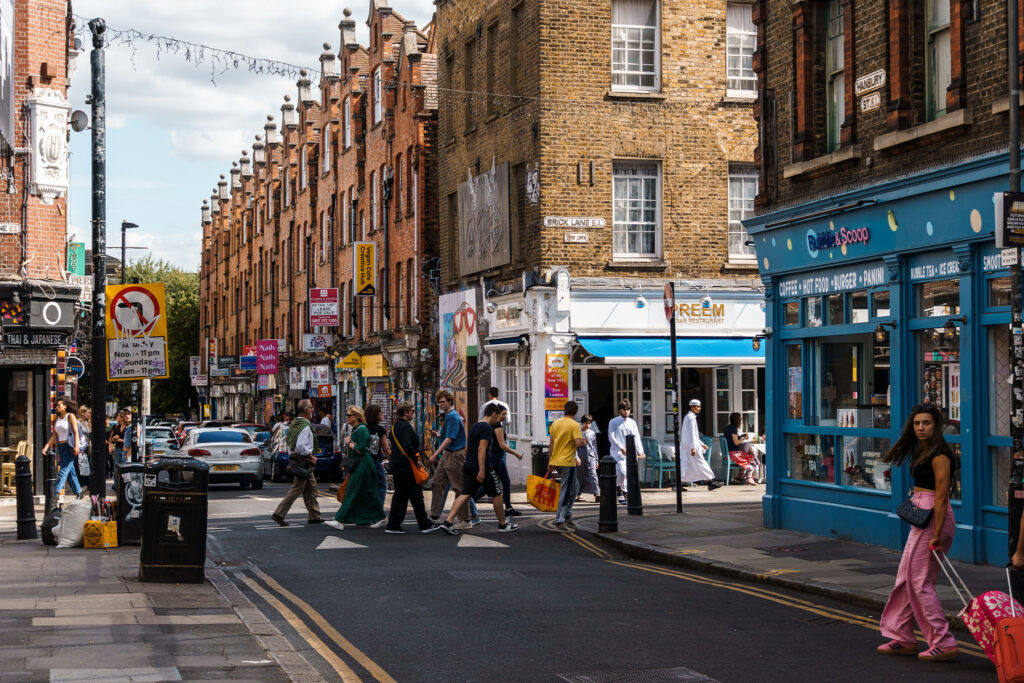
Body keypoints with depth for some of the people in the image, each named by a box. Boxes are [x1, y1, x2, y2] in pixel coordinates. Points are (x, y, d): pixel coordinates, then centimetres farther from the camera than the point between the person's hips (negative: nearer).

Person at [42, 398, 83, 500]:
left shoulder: (70, 416, -4)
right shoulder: (57, 419, 14)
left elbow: (76, 432, -11)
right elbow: (54, 434, 13)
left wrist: (76, 446, -21)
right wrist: (47, 446, 2)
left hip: (69, 446, -7)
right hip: (60, 447, 7)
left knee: (63, 470, -13)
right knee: (70, 472, 9)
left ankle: (56, 492, -20)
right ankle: (78, 492, 17)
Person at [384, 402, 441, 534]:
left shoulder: (394, 426, 14)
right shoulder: (406, 427, -15)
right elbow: (407, 445, -24)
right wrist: (416, 458, -17)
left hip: (396, 464, 9)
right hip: (406, 465, -9)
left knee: (400, 495, 11)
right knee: (415, 495, -2)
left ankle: (393, 526, 9)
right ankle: (425, 525, 4)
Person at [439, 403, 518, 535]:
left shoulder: (475, 426, 15)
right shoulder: (487, 428, -13)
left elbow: (467, 448, 22)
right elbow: (481, 449, -21)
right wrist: (481, 471, -24)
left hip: (468, 466, 8)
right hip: (482, 466, -8)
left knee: (465, 494, 1)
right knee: (496, 494, 8)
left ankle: (448, 522, -13)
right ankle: (503, 524, 18)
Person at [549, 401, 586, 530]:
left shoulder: (555, 423, 9)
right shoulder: (575, 425, -12)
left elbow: (551, 444, 13)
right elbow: (578, 443, -23)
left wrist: (550, 461, 20)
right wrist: (584, 443, 0)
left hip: (556, 460, 7)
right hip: (567, 462, -7)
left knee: (574, 487, 21)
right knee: (566, 491, -1)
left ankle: (567, 515, 18)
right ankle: (560, 521, -2)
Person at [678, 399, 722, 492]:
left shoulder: (688, 417, 20)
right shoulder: (691, 417, -12)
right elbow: (691, 434, -19)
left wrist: (702, 444, 27)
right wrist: (693, 447, -22)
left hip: (685, 446, 10)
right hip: (690, 445, -10)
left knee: (687, 466, 7)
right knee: (701, 464, -5)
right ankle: (710, 483, -2)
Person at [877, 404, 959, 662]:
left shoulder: (939, 455, -17)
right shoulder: (922, 451, 13)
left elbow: (941, 497, -20)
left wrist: (936, 536, -22)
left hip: (934, 519, -10)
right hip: (921, 517, 10)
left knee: (921, 582, -6)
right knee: (906, 578, 14)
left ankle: (944, 643, -2)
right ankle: (903, 638, 23)